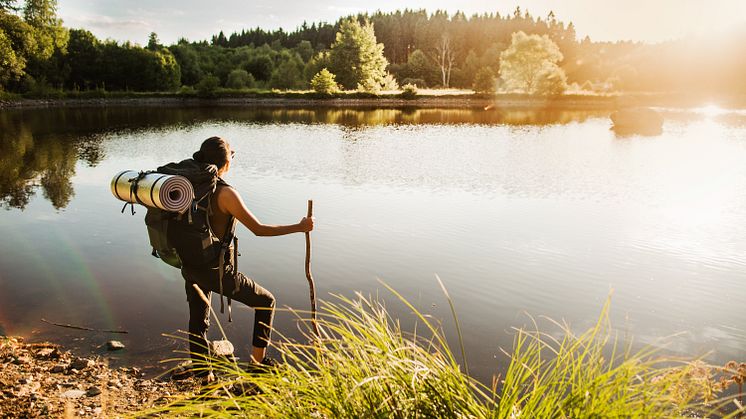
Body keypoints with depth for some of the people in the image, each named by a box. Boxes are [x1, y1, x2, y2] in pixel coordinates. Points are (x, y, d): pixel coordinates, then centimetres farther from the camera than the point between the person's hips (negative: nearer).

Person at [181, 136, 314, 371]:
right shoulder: (225, 194, -20)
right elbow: (259, 229, -18)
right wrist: (299, 227, -12)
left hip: (190, 267, 7)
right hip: (215, 270, -7)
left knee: (198, 322, 20)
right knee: (266, 301, 13)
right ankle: (258, 360, 18)